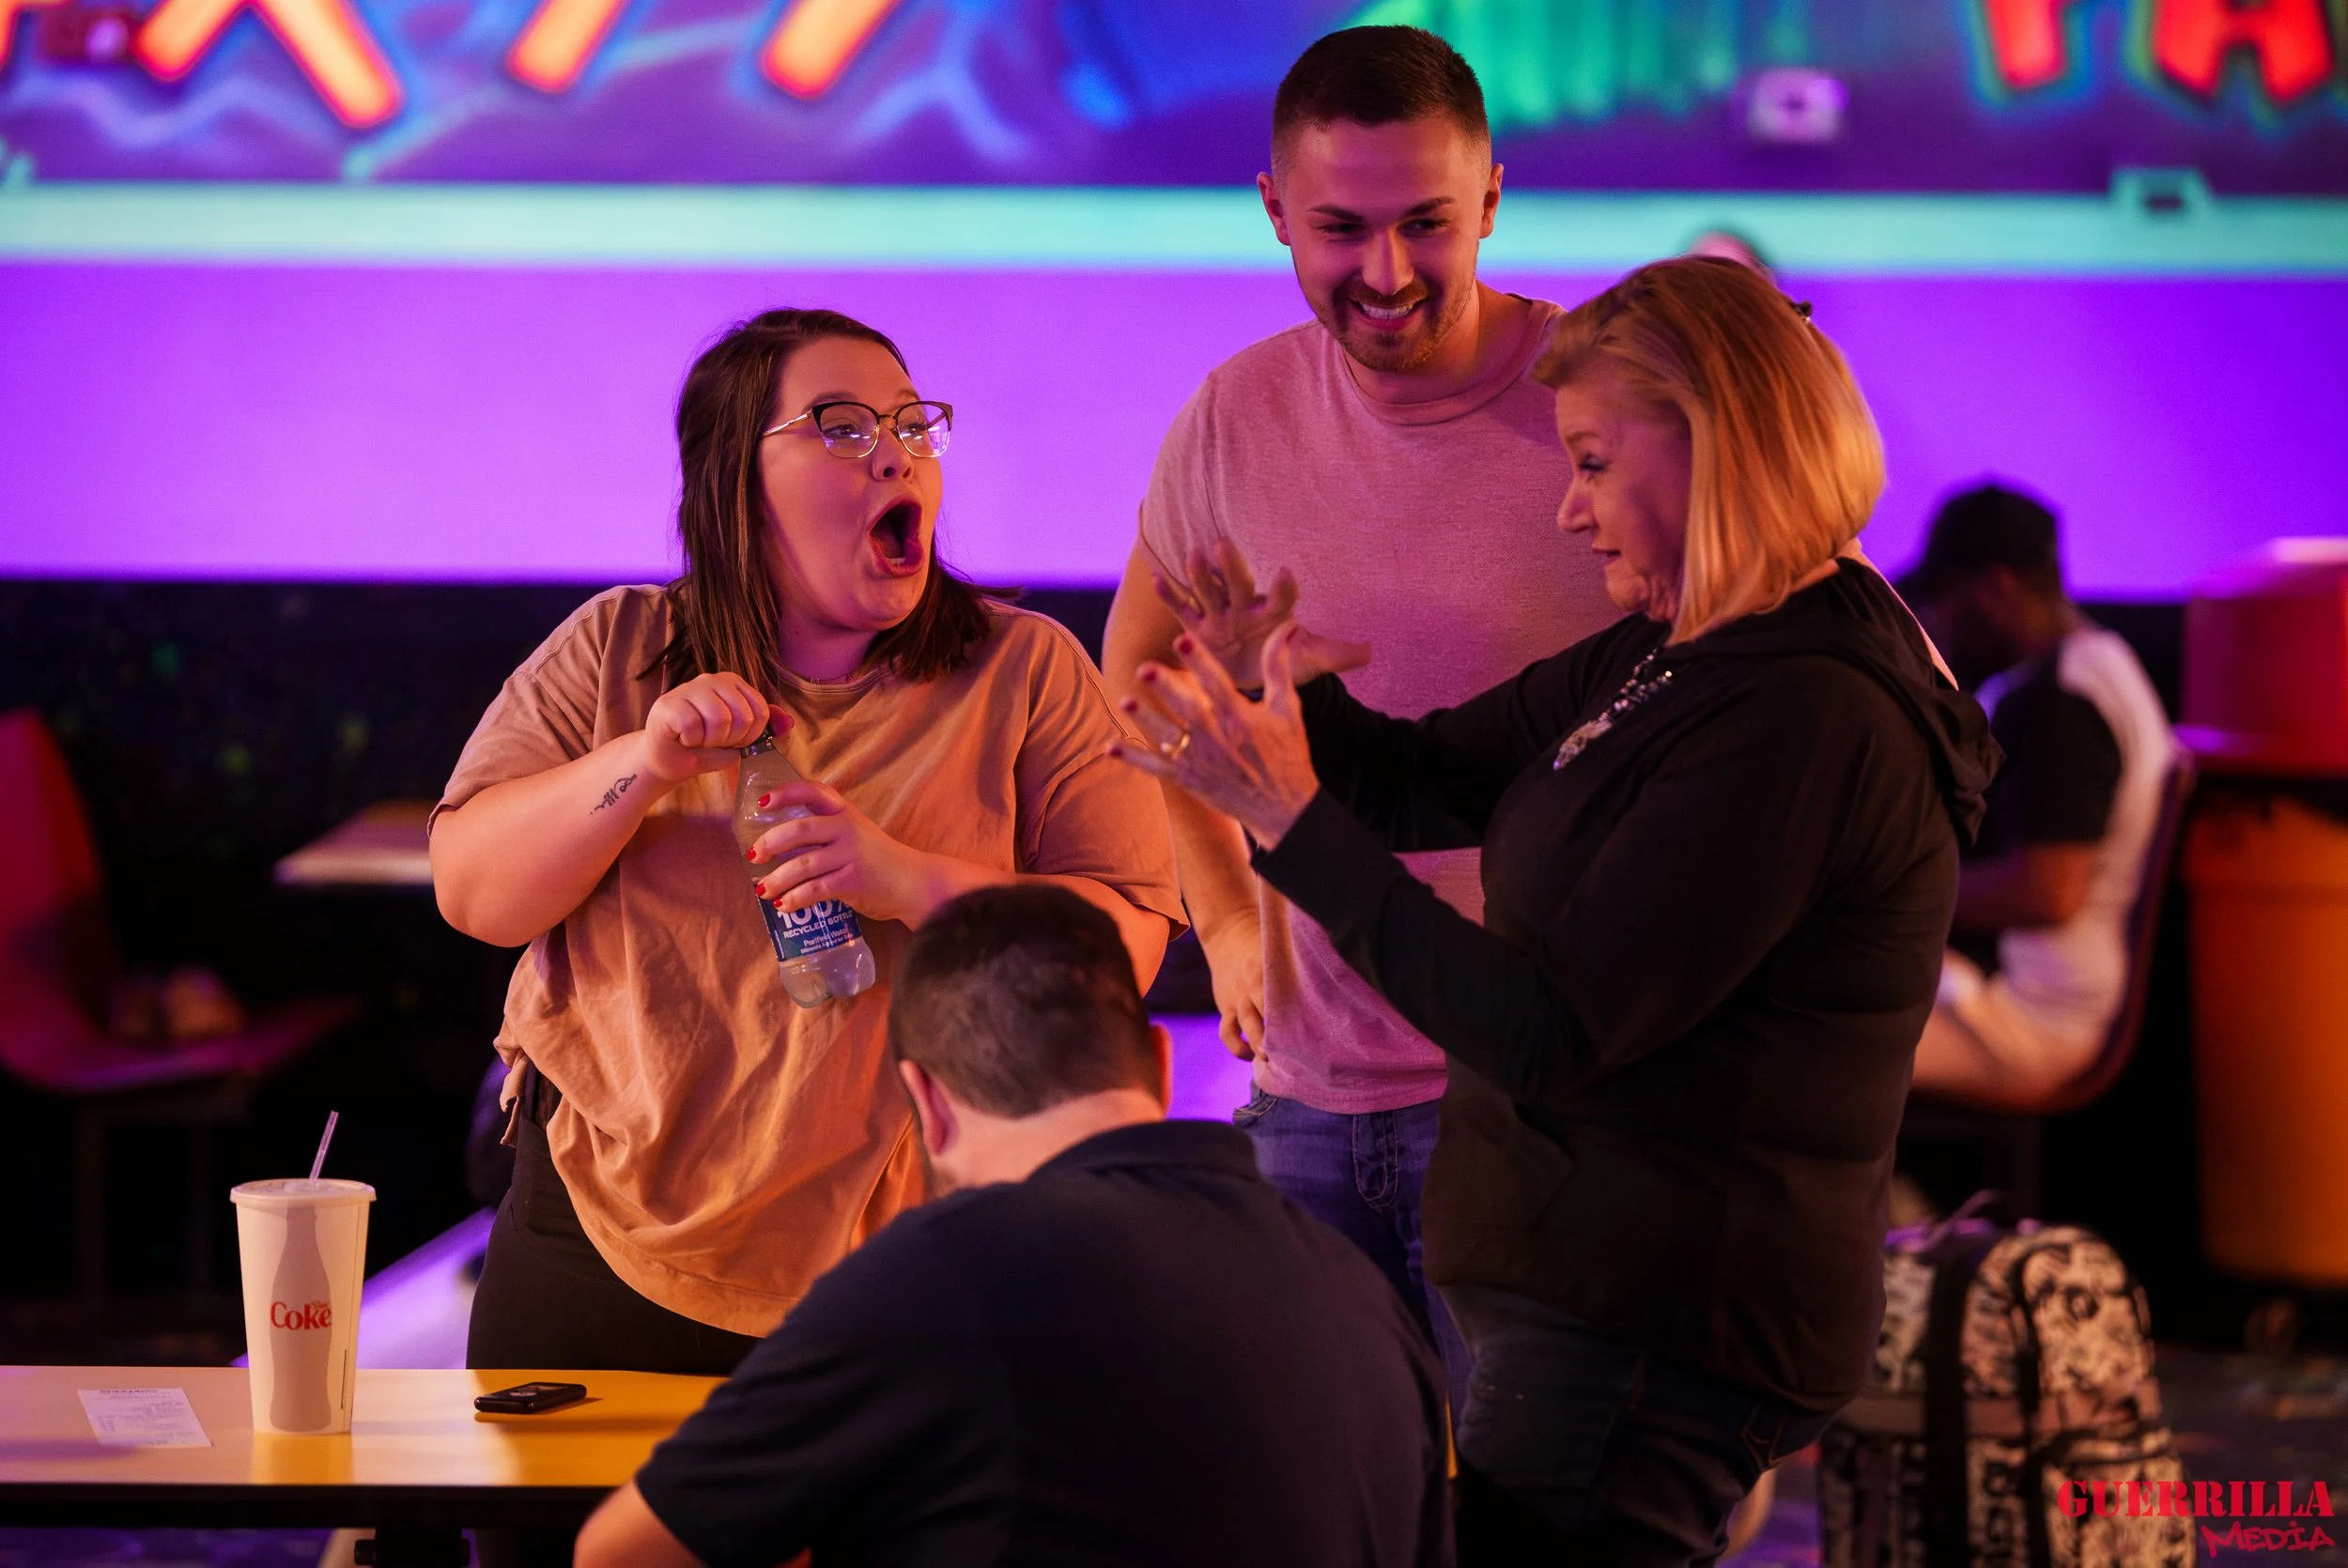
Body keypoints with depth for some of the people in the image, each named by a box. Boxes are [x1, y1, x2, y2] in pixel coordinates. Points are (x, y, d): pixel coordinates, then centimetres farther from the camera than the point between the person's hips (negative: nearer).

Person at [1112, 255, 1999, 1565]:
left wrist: (1293, 819, -21)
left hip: (1653, 1340, -10)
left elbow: (1550, 1036, -22)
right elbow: (1424, 779, 17)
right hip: (1607, 1298, 10)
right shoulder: (1674, 659, 11)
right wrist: (1270, 682, -3)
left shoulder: (1806, 721, -21)